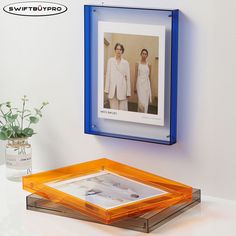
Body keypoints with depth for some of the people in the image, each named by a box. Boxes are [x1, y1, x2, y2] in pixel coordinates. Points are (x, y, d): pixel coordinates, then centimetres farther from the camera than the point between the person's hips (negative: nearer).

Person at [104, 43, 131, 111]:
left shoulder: (125, 63, 7)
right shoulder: (110, 60, 7)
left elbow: (128, 77, 6)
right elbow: (108, 74, 3)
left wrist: (128, 92, 2)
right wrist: (107, 89, -3)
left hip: (122, 89, 0)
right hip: (113, 88, 0)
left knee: (123, 109, -2)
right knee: (113, 109, 1)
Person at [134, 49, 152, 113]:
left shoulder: (149, 65, 8)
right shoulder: (137, 64, 2)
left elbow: (149, 77, 12)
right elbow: (135, 76, 2)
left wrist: (150, 86, 12)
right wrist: (135, 87, 0)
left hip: (146, 84, 2)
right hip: (140, 84, -2)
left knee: (146, 102, 0)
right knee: (141, 102, -10)